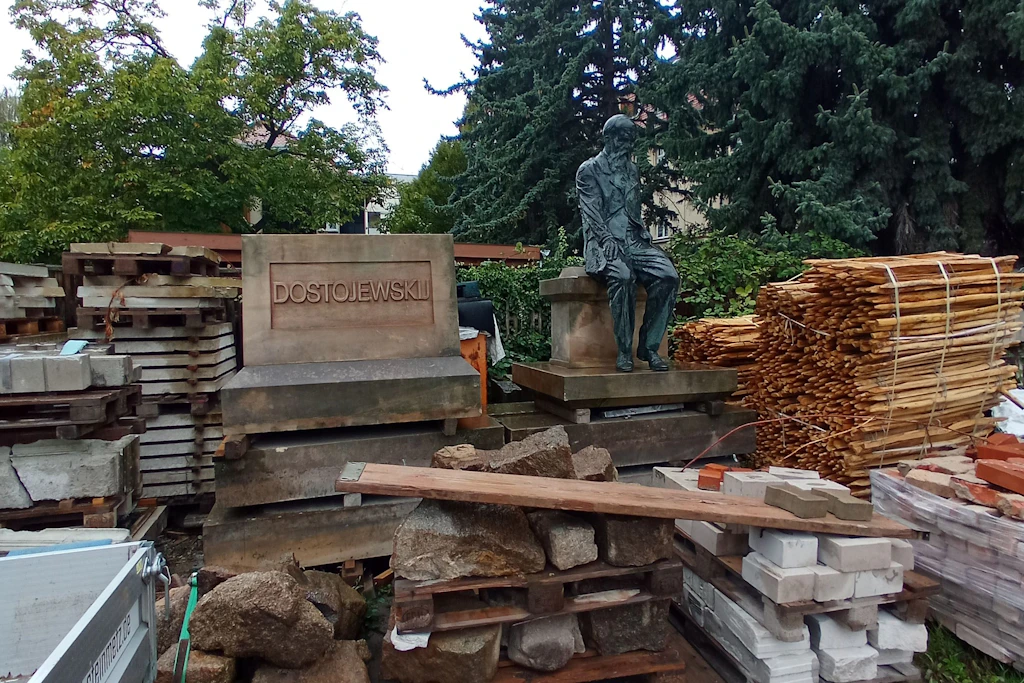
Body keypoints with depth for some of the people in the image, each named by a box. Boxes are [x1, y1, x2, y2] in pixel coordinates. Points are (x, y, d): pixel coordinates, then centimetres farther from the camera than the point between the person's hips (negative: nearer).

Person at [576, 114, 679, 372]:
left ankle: (649, 346, -16)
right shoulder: (589, 170, 8)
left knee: (668, 275, -24)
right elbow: (591, 212, -5)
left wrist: (644, 234, 7)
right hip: (604, 241, -5)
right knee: (623, 276, -38)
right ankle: (624, 351, -26)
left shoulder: (632, 170, 26)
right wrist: (608, 240, -21)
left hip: (634, 240, 5)